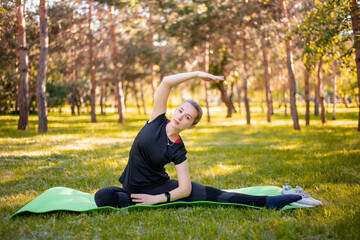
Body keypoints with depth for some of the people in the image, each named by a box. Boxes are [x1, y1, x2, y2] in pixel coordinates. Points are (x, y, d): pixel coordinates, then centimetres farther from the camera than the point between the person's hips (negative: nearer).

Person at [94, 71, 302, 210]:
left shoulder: (178, 150, -9)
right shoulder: (158, 121, -7)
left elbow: (185, 189, -13)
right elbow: (166, 82, -19)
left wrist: (157, 199, -20)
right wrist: (197, 74, -25)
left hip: (160, 186, 0)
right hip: (134, 187, 1)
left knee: (211, 194, -16)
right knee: (103, 197, -34)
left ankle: (267, 202, -16)